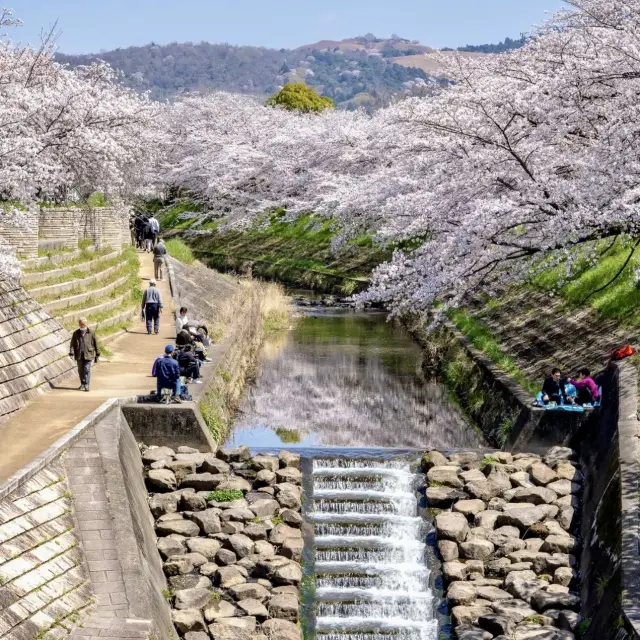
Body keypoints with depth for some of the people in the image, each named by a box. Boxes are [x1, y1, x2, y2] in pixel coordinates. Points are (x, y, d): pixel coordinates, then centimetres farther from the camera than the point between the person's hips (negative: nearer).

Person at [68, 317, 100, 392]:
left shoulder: (91, 333, 1)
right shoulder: (76, 333, 6)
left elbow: (95, 344, 6)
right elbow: (72, 344, 3)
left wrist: (97, 354, 7)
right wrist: (71, 353, -10)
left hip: (88, 355, -3)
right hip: (79, 355, 3)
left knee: (87, 370, -9)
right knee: (80, 370, 10)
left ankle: (86, 385, -8)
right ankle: (82, 384, 24)